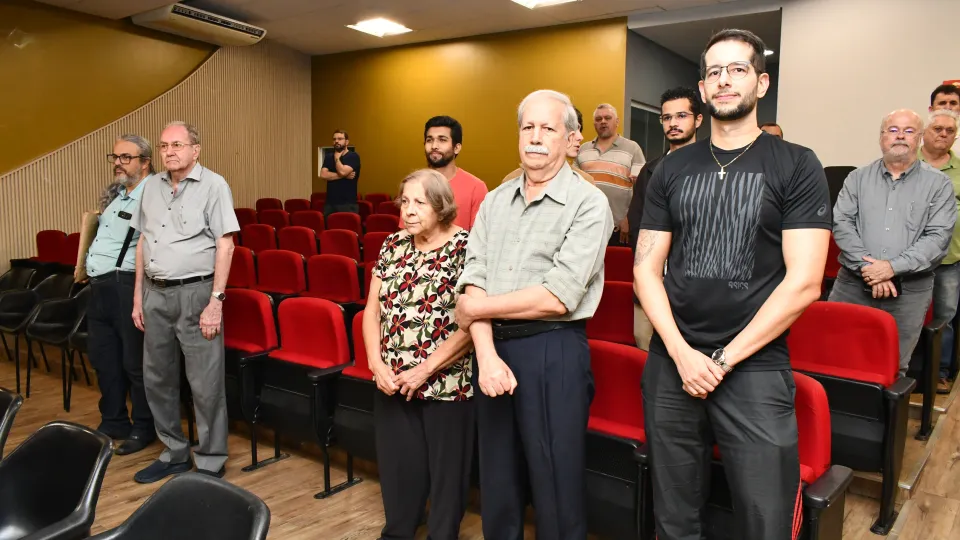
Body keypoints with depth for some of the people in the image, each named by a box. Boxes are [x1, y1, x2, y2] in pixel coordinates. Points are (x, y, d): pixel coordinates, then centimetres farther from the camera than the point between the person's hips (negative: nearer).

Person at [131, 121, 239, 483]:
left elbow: (225, 245, -11)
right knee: (157, 378, 14)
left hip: (195, 292, -7)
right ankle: (174, 453, 31)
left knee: (205, 384, -1)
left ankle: (211, 463, 13)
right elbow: (143, 242, 17)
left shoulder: (213, 186, -6)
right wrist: (138, 296, 14)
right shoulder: (152, 187, 13)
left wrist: (216, 301, -16)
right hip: (155, 293, 7)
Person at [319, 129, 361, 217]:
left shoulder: (353, 156, -3)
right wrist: (344, 176, -12)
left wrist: (337, 157, -2)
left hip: (348, 204, -5)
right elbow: (323, 175, -3)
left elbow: (342, 171, -19)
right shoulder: (328, 157, 14)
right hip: (330, 203, 5)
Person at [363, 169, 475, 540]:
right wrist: (377, 363, -6)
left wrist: (424, 370, -17)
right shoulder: (393, 245, 6)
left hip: (446, 384, -5)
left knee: (445, 469, 10)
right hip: (391, 382, 5)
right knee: (397, 465, 17)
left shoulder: (465, 248, -11)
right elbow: (372, 309, 8)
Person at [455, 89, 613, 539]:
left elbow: (558, 297, -17)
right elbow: (473, 279, 0)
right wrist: (486, 353, -14)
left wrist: (475, 307, -8)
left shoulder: (588, 204, -8)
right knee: (497, 484, 19)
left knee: (556, 490, 8)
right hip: (494, 349, 5)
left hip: (554, 354, -5)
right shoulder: (495, 201, 9)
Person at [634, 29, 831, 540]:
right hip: (670, 364, 3)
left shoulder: (796, 166, -1)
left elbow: (803, 283, -9)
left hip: (755, 369, -2)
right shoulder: (672, 169, 8)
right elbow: (646, 268, 4)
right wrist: (681, 352, -9)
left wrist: (723, 359, -11)